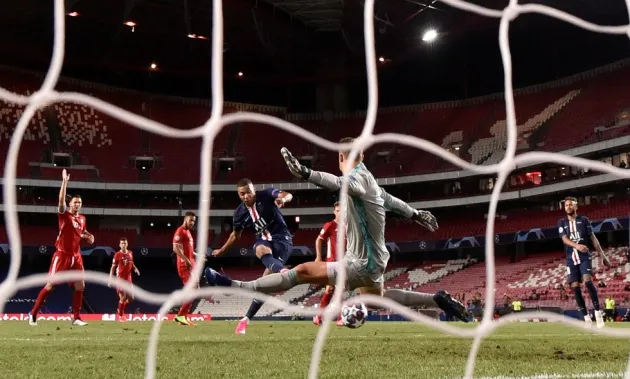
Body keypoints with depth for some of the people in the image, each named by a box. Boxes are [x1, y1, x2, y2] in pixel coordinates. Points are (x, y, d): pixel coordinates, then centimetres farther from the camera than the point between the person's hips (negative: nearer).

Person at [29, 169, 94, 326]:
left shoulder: (82, 219, 12)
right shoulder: (64, 214, -5)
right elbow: (61, 201, -24)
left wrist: (88, 237, 6)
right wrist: (65, 182, -29)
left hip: (76, 256, 5)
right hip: (62, 255, -5)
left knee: (80, 286, -1)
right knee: (50, 285, -6)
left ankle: (76, 318, 6)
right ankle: (33, 314, 5)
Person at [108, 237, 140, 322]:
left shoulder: (130, 253, 7)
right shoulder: (117, 254, -8)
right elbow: (113, 267, -7)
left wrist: (135, 268, 1)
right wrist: (110, 279, -12)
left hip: (129, 278, 6)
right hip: (121, 278, -5)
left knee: (130, 297, 7)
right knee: (123, 297, -9)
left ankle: (121, 312, 28)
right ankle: (120, 315, 8)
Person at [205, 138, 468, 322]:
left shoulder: (359, 177, -19)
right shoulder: (367, 179, 9)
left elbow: (339, 183, -44)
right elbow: (389, 199, 26)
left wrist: (305, 173, -59)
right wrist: (415, 214, 43)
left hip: (361, 262, -10)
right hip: (371, 259, 10)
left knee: (302, 272, -15)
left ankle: (236, 286, -21)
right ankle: (438, 300, 39)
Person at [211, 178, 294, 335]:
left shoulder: (266, 195, -11)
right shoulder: (240, 212, 1)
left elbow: (287, 195, -27)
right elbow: (236, 234, 18)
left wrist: (283, 199, -51)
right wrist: (222, 251, 23)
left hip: (281, 238, -3)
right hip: (263, 240, 3)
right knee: (261, 250, -38)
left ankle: (246, 319, -7)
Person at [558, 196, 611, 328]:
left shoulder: (584, 220, 5)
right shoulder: (562, 222, 7)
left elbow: (593, 238, 6)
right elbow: (564, 239, -8)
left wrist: (603, 255, 2)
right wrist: (577, 245, -28)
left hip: (584, 257, -2)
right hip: (571, 259, 2)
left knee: (588, 281, -22)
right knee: (575, 287, -4)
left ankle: (598, 312, -11)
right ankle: (586, 318, 4)